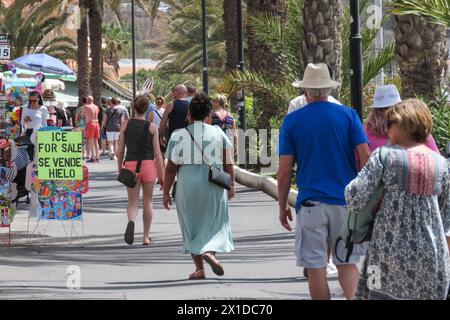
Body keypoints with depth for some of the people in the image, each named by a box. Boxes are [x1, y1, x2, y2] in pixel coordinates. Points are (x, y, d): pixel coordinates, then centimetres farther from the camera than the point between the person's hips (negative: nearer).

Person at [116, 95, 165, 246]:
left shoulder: (126, 124, 1)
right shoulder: (152, 127, -2)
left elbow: (120, 150, 3)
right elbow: (157, 153, -3)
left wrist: (120, 170, 14)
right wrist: (162, 175, 3)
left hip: (131, 165, 0)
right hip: (148, 165, 0)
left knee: (133, 201, 5)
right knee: (148, 201, 15)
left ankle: (131, 221, -28)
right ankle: (146, 236, 19)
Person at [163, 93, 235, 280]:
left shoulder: (179, 136, -4)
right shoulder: (218, 133, 0)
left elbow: (171, 168, -4)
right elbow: (228, 162, 2)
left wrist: (165, 193, 2)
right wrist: (231, 184, 11)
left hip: (187, 187, -1)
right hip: (214, 186, 1)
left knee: (192, 227, 11)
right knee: (216, 222, 11)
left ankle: (199, 268, 12)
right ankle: (209, 251, -18)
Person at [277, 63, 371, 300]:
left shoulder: (292, 121, 1)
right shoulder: (348, 115, 2)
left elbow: (285, 170, -1)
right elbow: (365, 156, -3)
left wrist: (282, 207, 8)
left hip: (311, 203, -1)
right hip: (346, 201, 1)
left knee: (316, 267, 5)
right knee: (347, 263, 8)